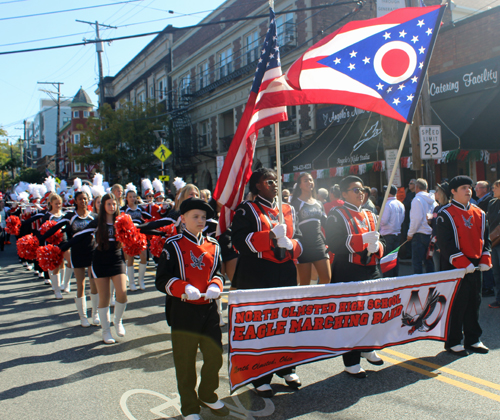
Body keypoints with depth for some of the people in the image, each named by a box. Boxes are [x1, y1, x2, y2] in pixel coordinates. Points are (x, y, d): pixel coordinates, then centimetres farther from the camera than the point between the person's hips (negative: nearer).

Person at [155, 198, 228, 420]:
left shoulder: (213, 245, 9)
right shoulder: (174, 245, -5)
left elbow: (217, 272, 13)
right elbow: (162, 280, -10)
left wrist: (215, 285, -11)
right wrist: (185, 289, -26)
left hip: (209, 309, 4)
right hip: (184, 312, -4)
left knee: (215, 356, 12)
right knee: (185, 362, 7)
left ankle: (208, 395, 38)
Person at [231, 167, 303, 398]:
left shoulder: (288, 210, 16)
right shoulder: (247, 210, -1)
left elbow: (298, 238, 15)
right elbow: (240, 241, -14)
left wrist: (290, 244, -8)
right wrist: (271, 235, -23)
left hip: (286, 274, 5)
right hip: (256, 278, -5)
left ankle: (287, 369, 30)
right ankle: (261, 379, 11)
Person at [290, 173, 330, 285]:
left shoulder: (319, 203, 17)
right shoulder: (296, 203, 0)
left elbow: (325, 223, 22)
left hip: (319, 244, 5)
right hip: (304, 245, -5)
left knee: (327, 278, -2)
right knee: (305, 283, -1)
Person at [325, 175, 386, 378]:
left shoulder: (370, 215, 16)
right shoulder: (337, 215, -5)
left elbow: (381, 242, 17)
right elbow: (334, 244, -17)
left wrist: (376, 246, -8)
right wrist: (363, 239, -24)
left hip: (372, 271, 7)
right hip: (348, 274, -6)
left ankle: (367, 348, 37)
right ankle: (351, 362, 9)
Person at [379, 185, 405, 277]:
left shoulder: (388, 204, -15)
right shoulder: (401, 204, 8)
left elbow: (384, 221, -19)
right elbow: (402, 219, 17)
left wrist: (378, 218, 0)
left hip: (388, 235, -7)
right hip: (398, 234, 8)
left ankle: (388, 277, 0)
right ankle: (395, 276, 19)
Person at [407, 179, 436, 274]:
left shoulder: (417, 199, -10)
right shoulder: (432, 200, 11)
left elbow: (417, 218, -15)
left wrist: (410, 233, -8)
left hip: (419, 234, -7)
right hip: (430, 233, 7)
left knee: (416, 262, -3)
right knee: (428, 261, 12)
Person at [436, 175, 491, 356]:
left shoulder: (479, 213, 11)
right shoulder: (445, 214, -9)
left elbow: (485, 239, 14)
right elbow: (446, 244, -14)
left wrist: (485, 260, 0)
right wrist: (463, 263, -19)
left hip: (475, 266, 6)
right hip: (454, 267, -6)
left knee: (474, 303, 13)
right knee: (456, 305, -1)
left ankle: (473, 340, 25)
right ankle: (453, 342, 11)